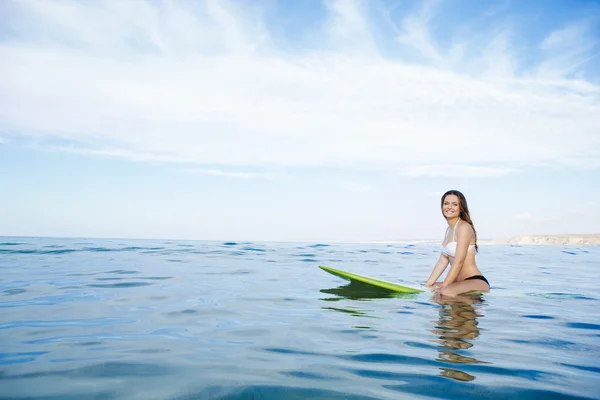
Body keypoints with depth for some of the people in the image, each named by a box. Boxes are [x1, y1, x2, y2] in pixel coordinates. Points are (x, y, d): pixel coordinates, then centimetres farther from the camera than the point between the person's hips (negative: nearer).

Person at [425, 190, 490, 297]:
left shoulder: (464, 227, -11)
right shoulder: (449, 229, 16)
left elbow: (459, 261, -17)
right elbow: (443, 261, 13)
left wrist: (442, 288, -19)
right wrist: (428, 284, 6)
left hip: (476, 282, -9)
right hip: (460, 283, 9)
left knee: (447, 292, -36)